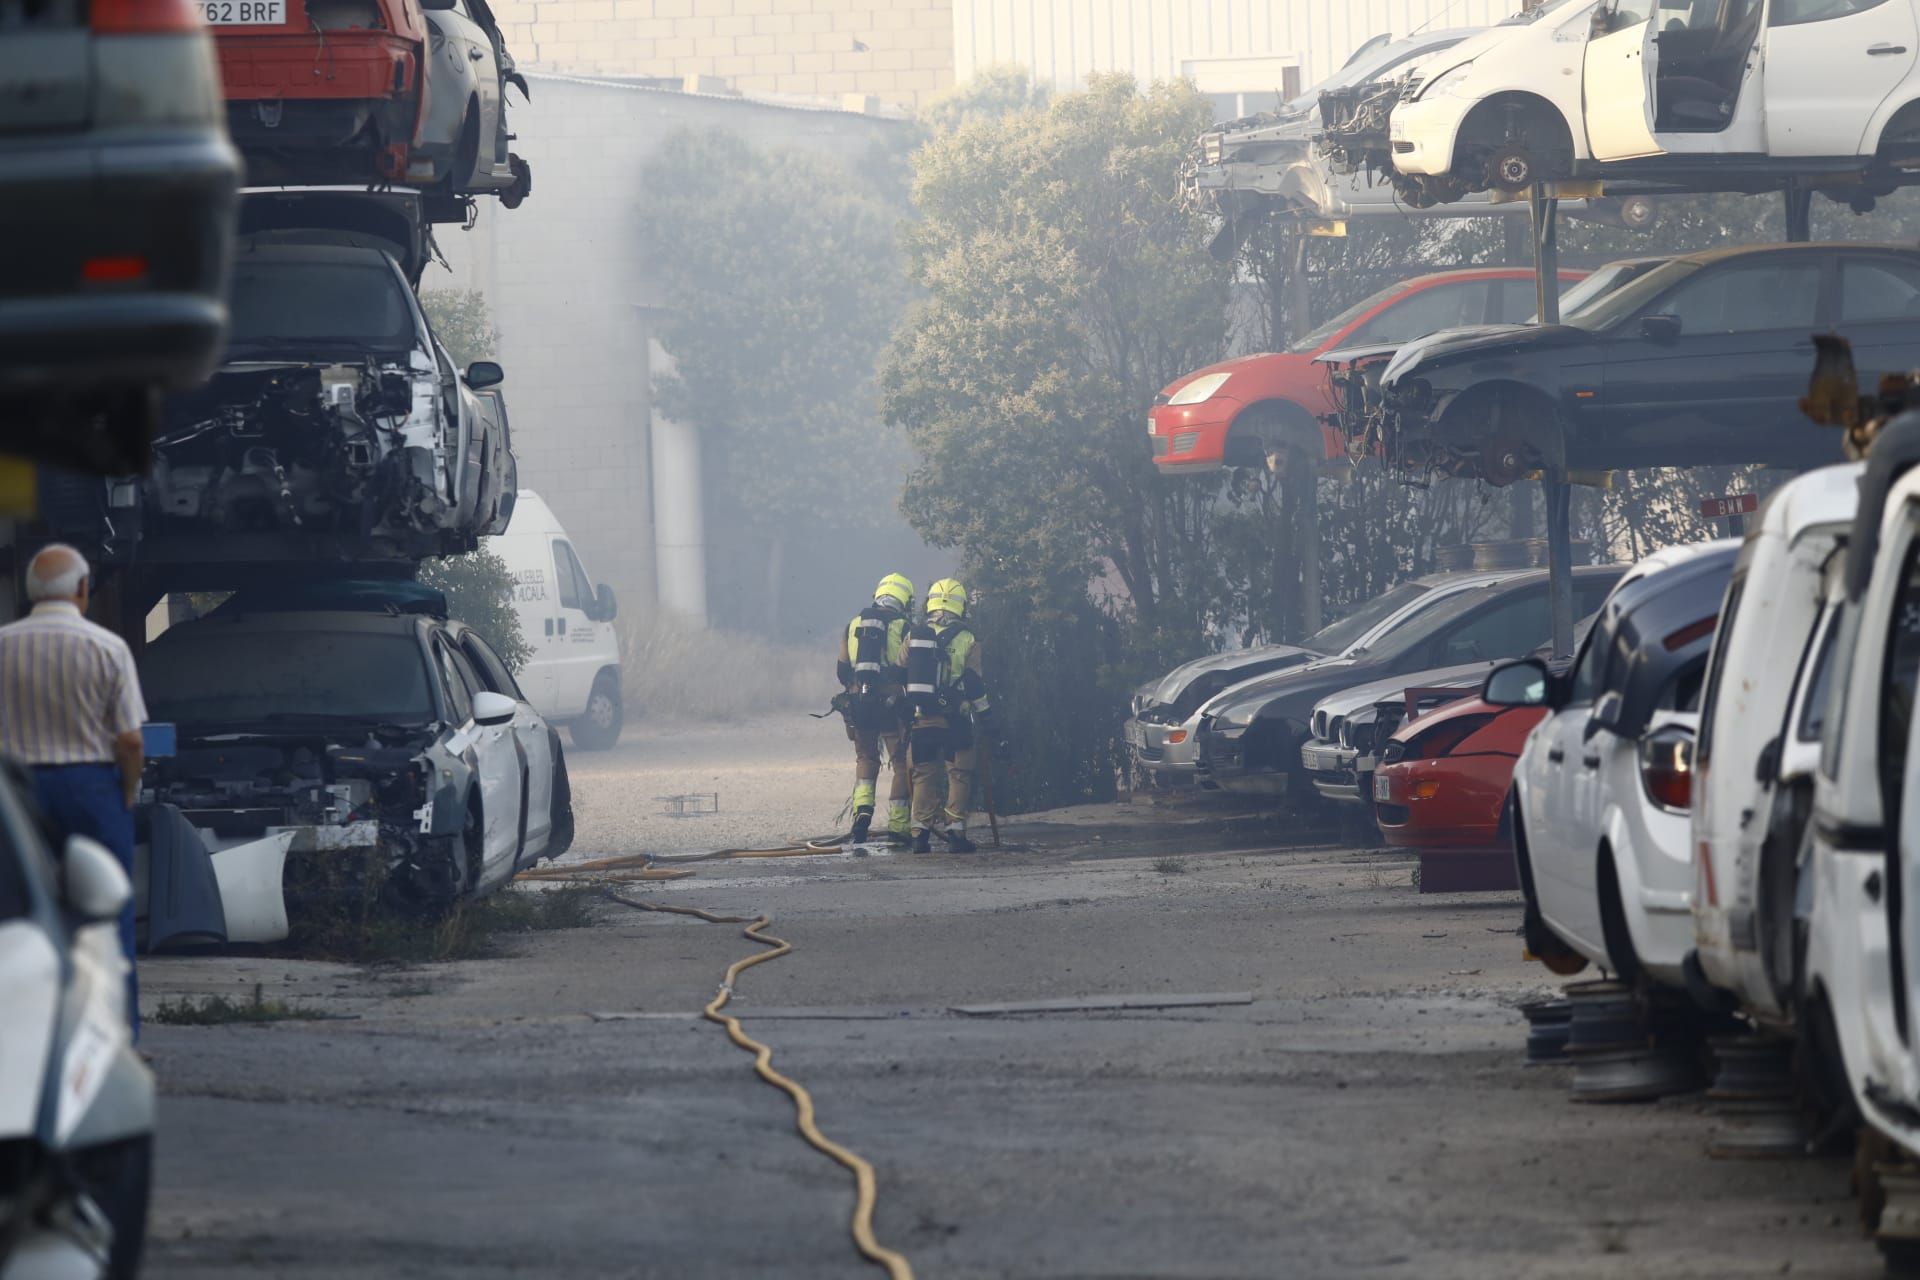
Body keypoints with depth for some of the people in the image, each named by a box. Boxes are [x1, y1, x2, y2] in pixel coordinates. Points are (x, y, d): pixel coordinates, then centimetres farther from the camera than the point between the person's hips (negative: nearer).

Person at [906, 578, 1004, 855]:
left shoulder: (913, 636, 7)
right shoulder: (966, 639, -4)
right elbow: (975, 685, -5)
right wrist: (989, 720, 3)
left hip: (921, 719, 3)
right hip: (955, 721, -3)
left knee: (923, 775, 10)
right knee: (959, 775, 4)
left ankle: (920, 832, 4)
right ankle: (955, 831, -2)